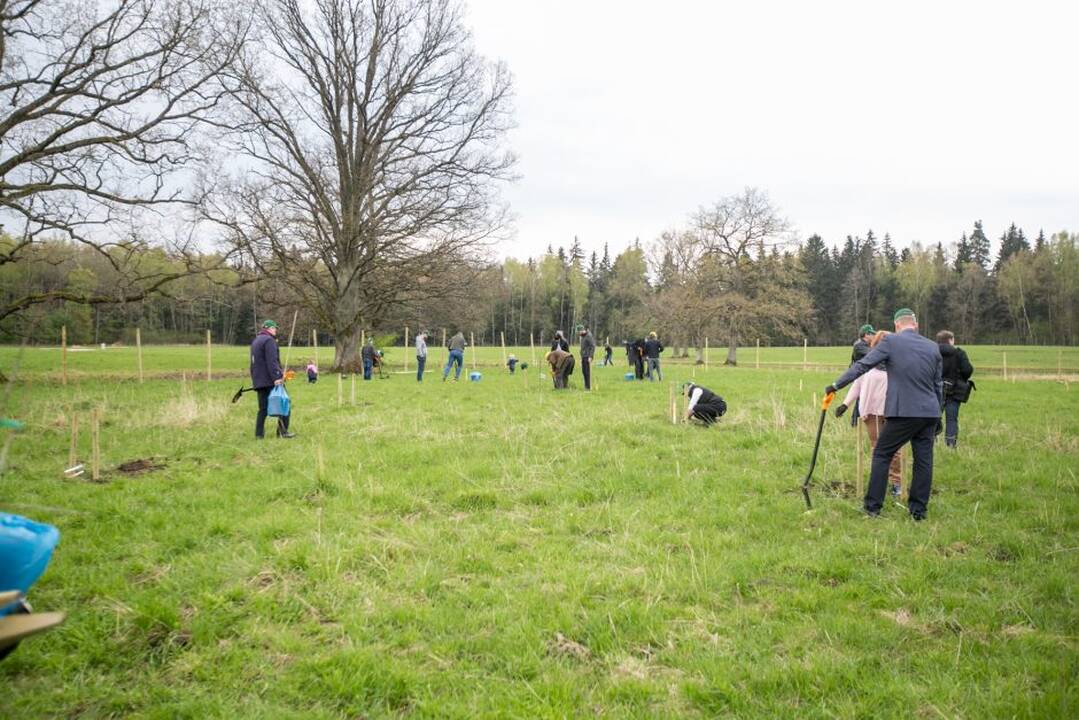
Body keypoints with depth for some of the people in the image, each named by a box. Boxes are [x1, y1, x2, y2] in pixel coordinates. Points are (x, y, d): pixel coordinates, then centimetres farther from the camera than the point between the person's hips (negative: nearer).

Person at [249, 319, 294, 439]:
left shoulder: (255, 341, 21)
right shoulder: (269, 340, -10)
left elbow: (253, 363, 24)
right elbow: (272, 361, -20)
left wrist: (254, 379, 27)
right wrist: (277, 377, -24)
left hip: (259, 381, 9)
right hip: (270, 380, -9)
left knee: (263, 408, 10)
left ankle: (259, 433, 7)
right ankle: (283, 431, -4)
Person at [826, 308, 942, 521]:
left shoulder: (891, 342, -5)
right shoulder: (933, 347, 10)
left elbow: (862, 366, -7)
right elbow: (937, 385, 16)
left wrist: (836, 385, 0)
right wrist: (937, 416, 25)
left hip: (903, 413, -5)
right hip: (929, 413, 5)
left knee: (882, 455, 5)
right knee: (923, 460, 9)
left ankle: (873, 507, 6)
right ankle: (919, 510, 14)